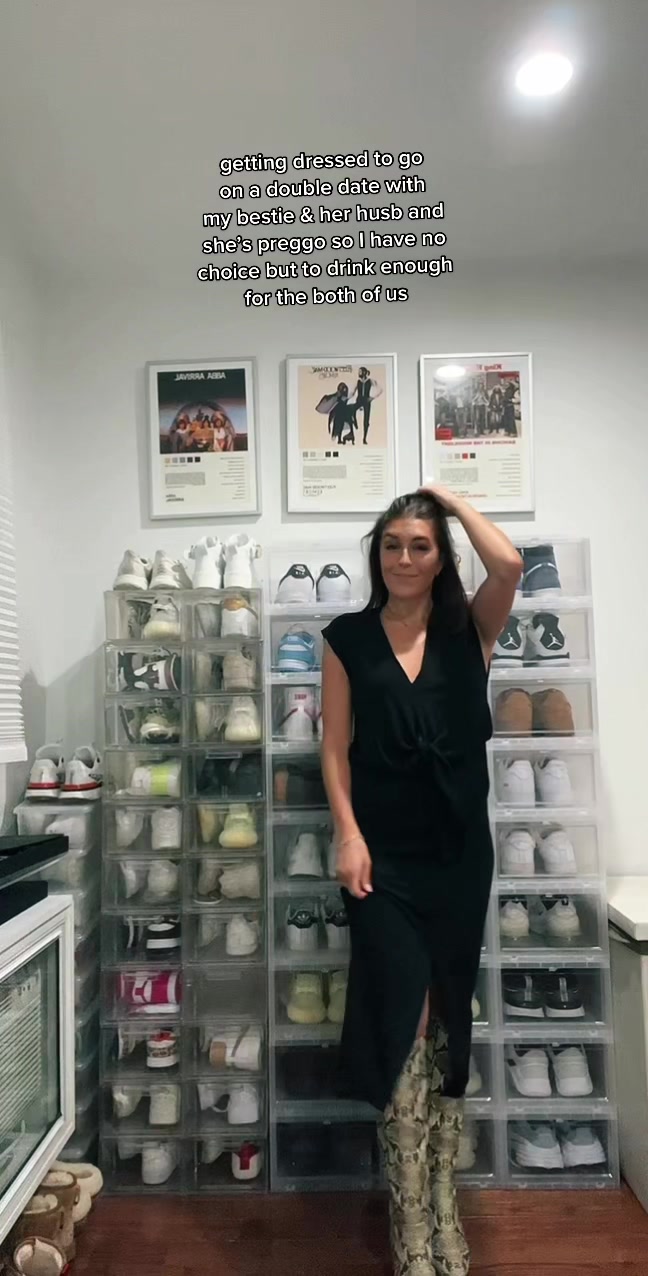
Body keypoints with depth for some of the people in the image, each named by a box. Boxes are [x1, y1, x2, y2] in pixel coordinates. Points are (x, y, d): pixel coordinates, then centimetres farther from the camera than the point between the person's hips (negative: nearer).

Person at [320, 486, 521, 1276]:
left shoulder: (469, 631, 2)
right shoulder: (348, 638, 2)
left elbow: (509, 565, -17)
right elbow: (336, 747, 0)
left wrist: (452, 499, -2)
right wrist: (348, 837, -9)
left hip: (458, 852, 2)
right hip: (385, 853, -1)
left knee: (449, 1022, 13)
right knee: (404, 1016, 0)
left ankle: (441, 1209, 33)